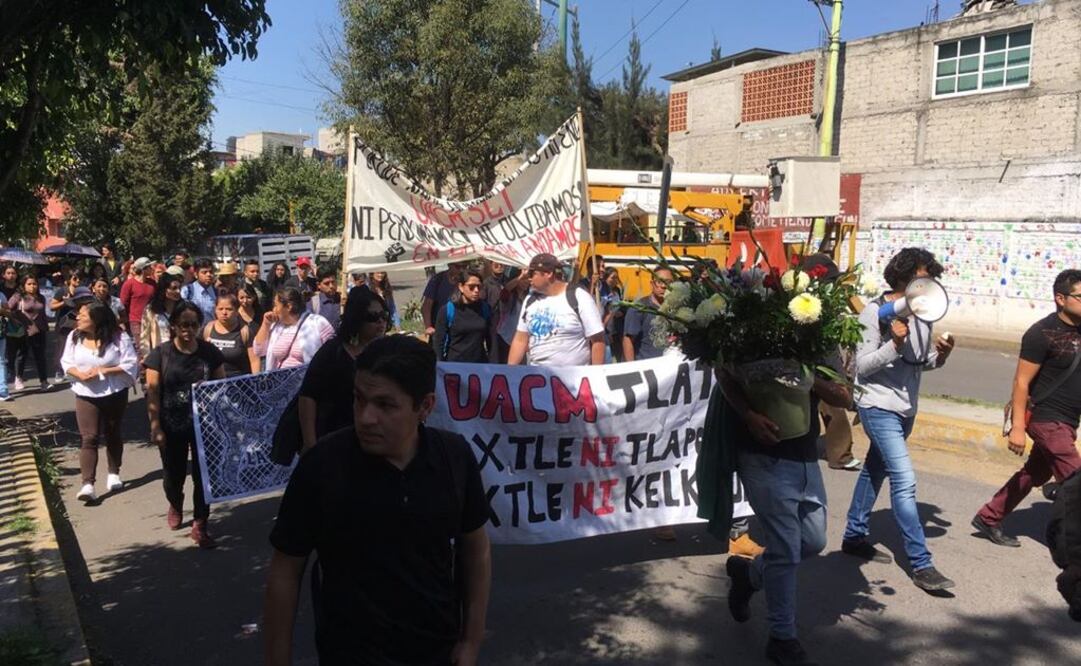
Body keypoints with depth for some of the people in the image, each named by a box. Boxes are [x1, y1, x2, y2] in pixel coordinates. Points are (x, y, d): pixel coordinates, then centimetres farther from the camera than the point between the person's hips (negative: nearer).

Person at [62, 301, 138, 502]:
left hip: (114, 394, -1)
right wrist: (80, 374, -16)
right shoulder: (74, 337, -1)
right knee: (89, 438, -7)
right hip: (85, 395, 2)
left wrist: (104, 370, -22)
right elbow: (66, 363, 4)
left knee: (113, 435, 14)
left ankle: (114, 474, 31)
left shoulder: (118, 338, -13)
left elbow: (131, 364, -14)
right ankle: (88, 484, -11)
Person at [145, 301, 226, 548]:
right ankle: (175, 505, 48)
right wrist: (155, 427, -12)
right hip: (172, 427, 0)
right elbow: (153, 392, -7)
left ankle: (200, 525, 17)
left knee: (203, 475, 4)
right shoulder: (161, 354, -6)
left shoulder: (210, 352, -2)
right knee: (174, 474, 15)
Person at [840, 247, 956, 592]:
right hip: (879, 406, -8)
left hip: (906, 407, 8)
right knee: (904, 482, -12)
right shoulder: (875, 312, -15)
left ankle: (854, 537, 32)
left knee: (875, 470, 18)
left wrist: (940, 355, -8)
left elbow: (922, 362, 13)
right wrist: (895, 343, -29)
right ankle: (921, 564, -7)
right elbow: (862, 367, -16)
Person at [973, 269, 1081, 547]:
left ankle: (988, 519, 28)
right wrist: (1018, 427, -21)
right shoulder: (1042, 333, -17)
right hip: (1047, 419, -8)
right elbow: (1021, 382, -17)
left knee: (1035, 474, 16)